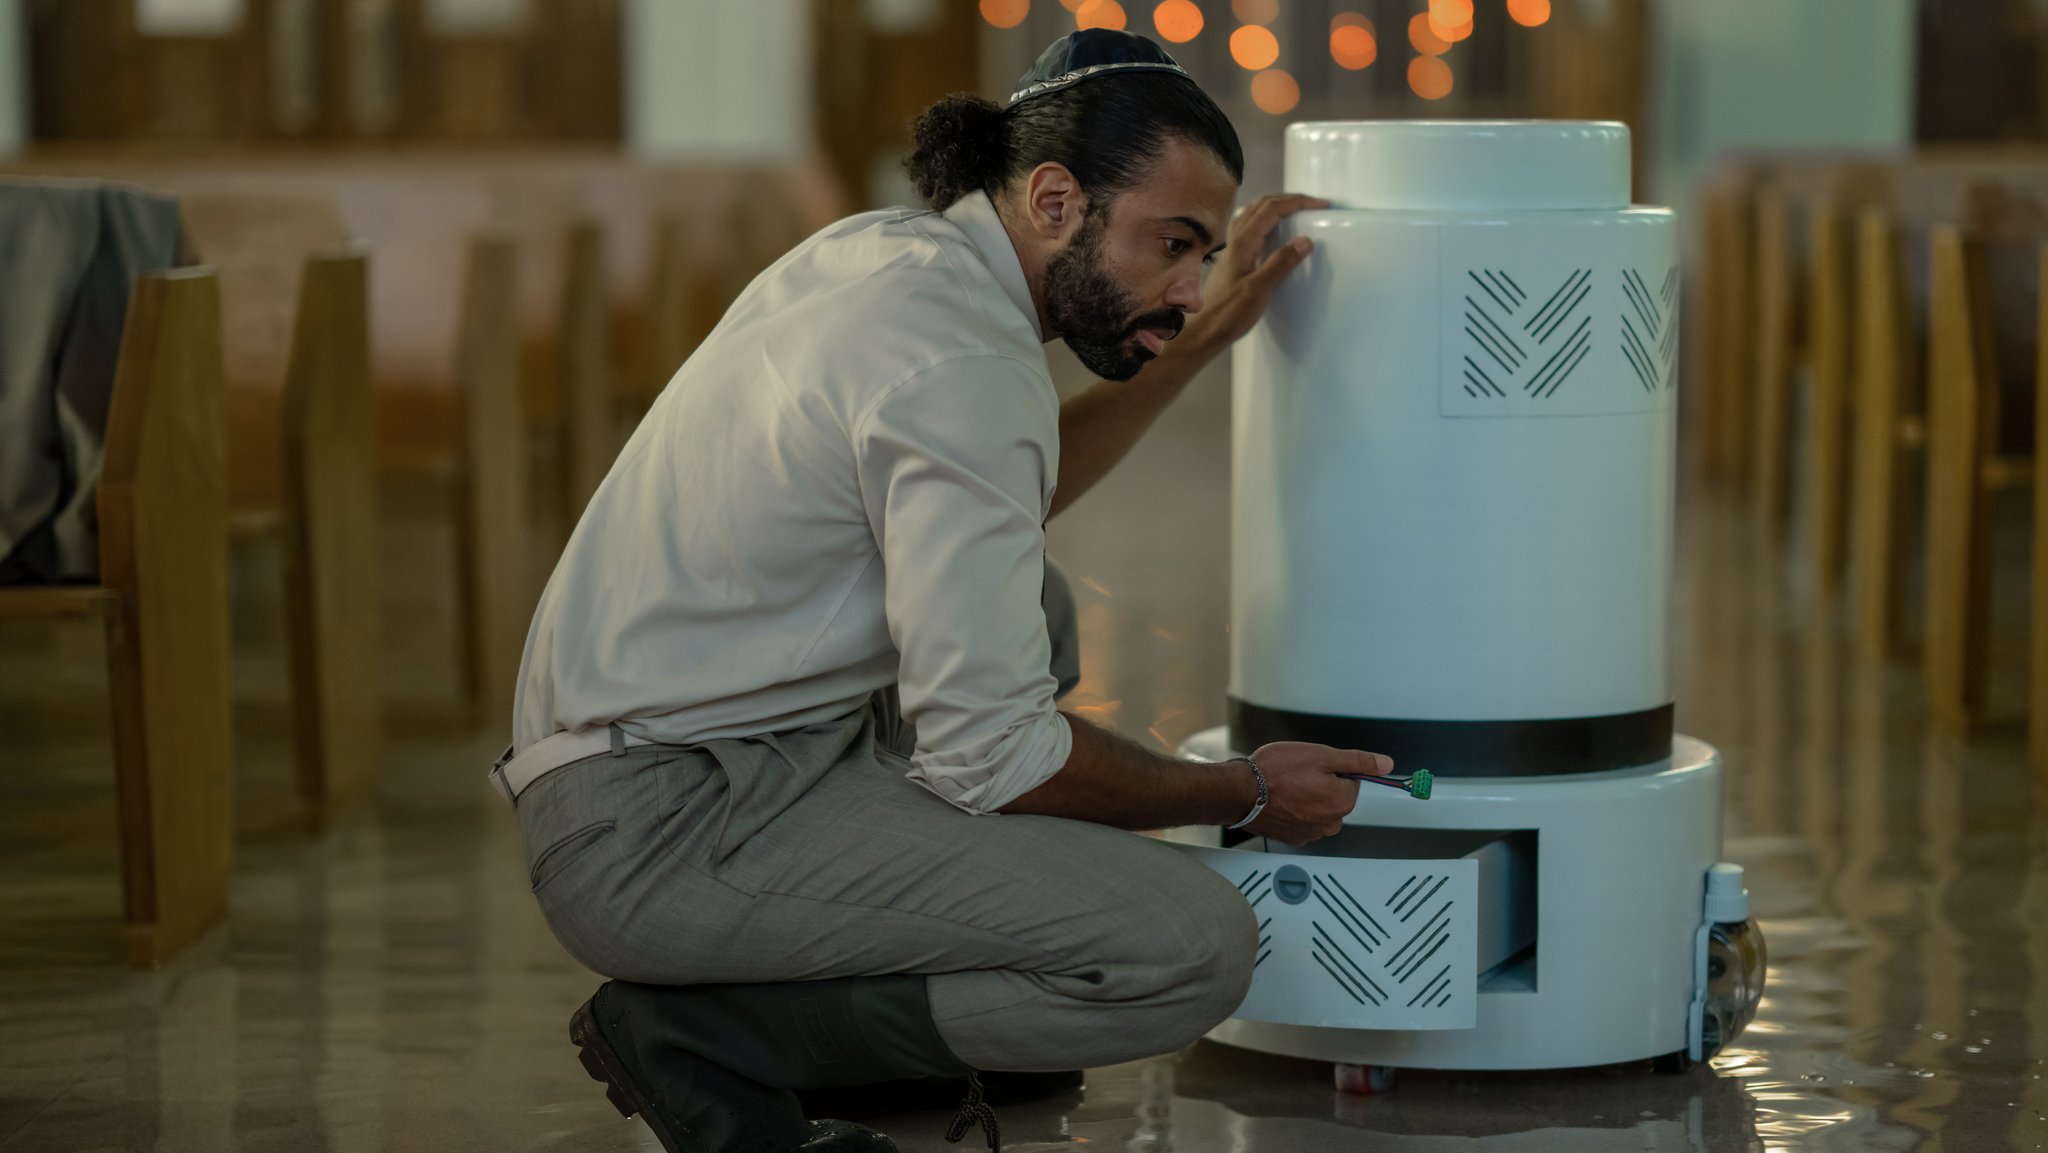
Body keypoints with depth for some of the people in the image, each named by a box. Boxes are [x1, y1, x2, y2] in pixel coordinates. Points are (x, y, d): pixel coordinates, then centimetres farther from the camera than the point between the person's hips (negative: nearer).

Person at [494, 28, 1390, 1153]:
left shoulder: (884, 250, 10)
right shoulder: (960, 369, -19)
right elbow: (990, 757, -18)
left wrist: (1194, 345, 24)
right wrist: (1245, 795, -3)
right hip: (669, 832, -11)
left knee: (1028, 600, 30)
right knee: (1195, 945, -19)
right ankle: (714, 1037, -7)